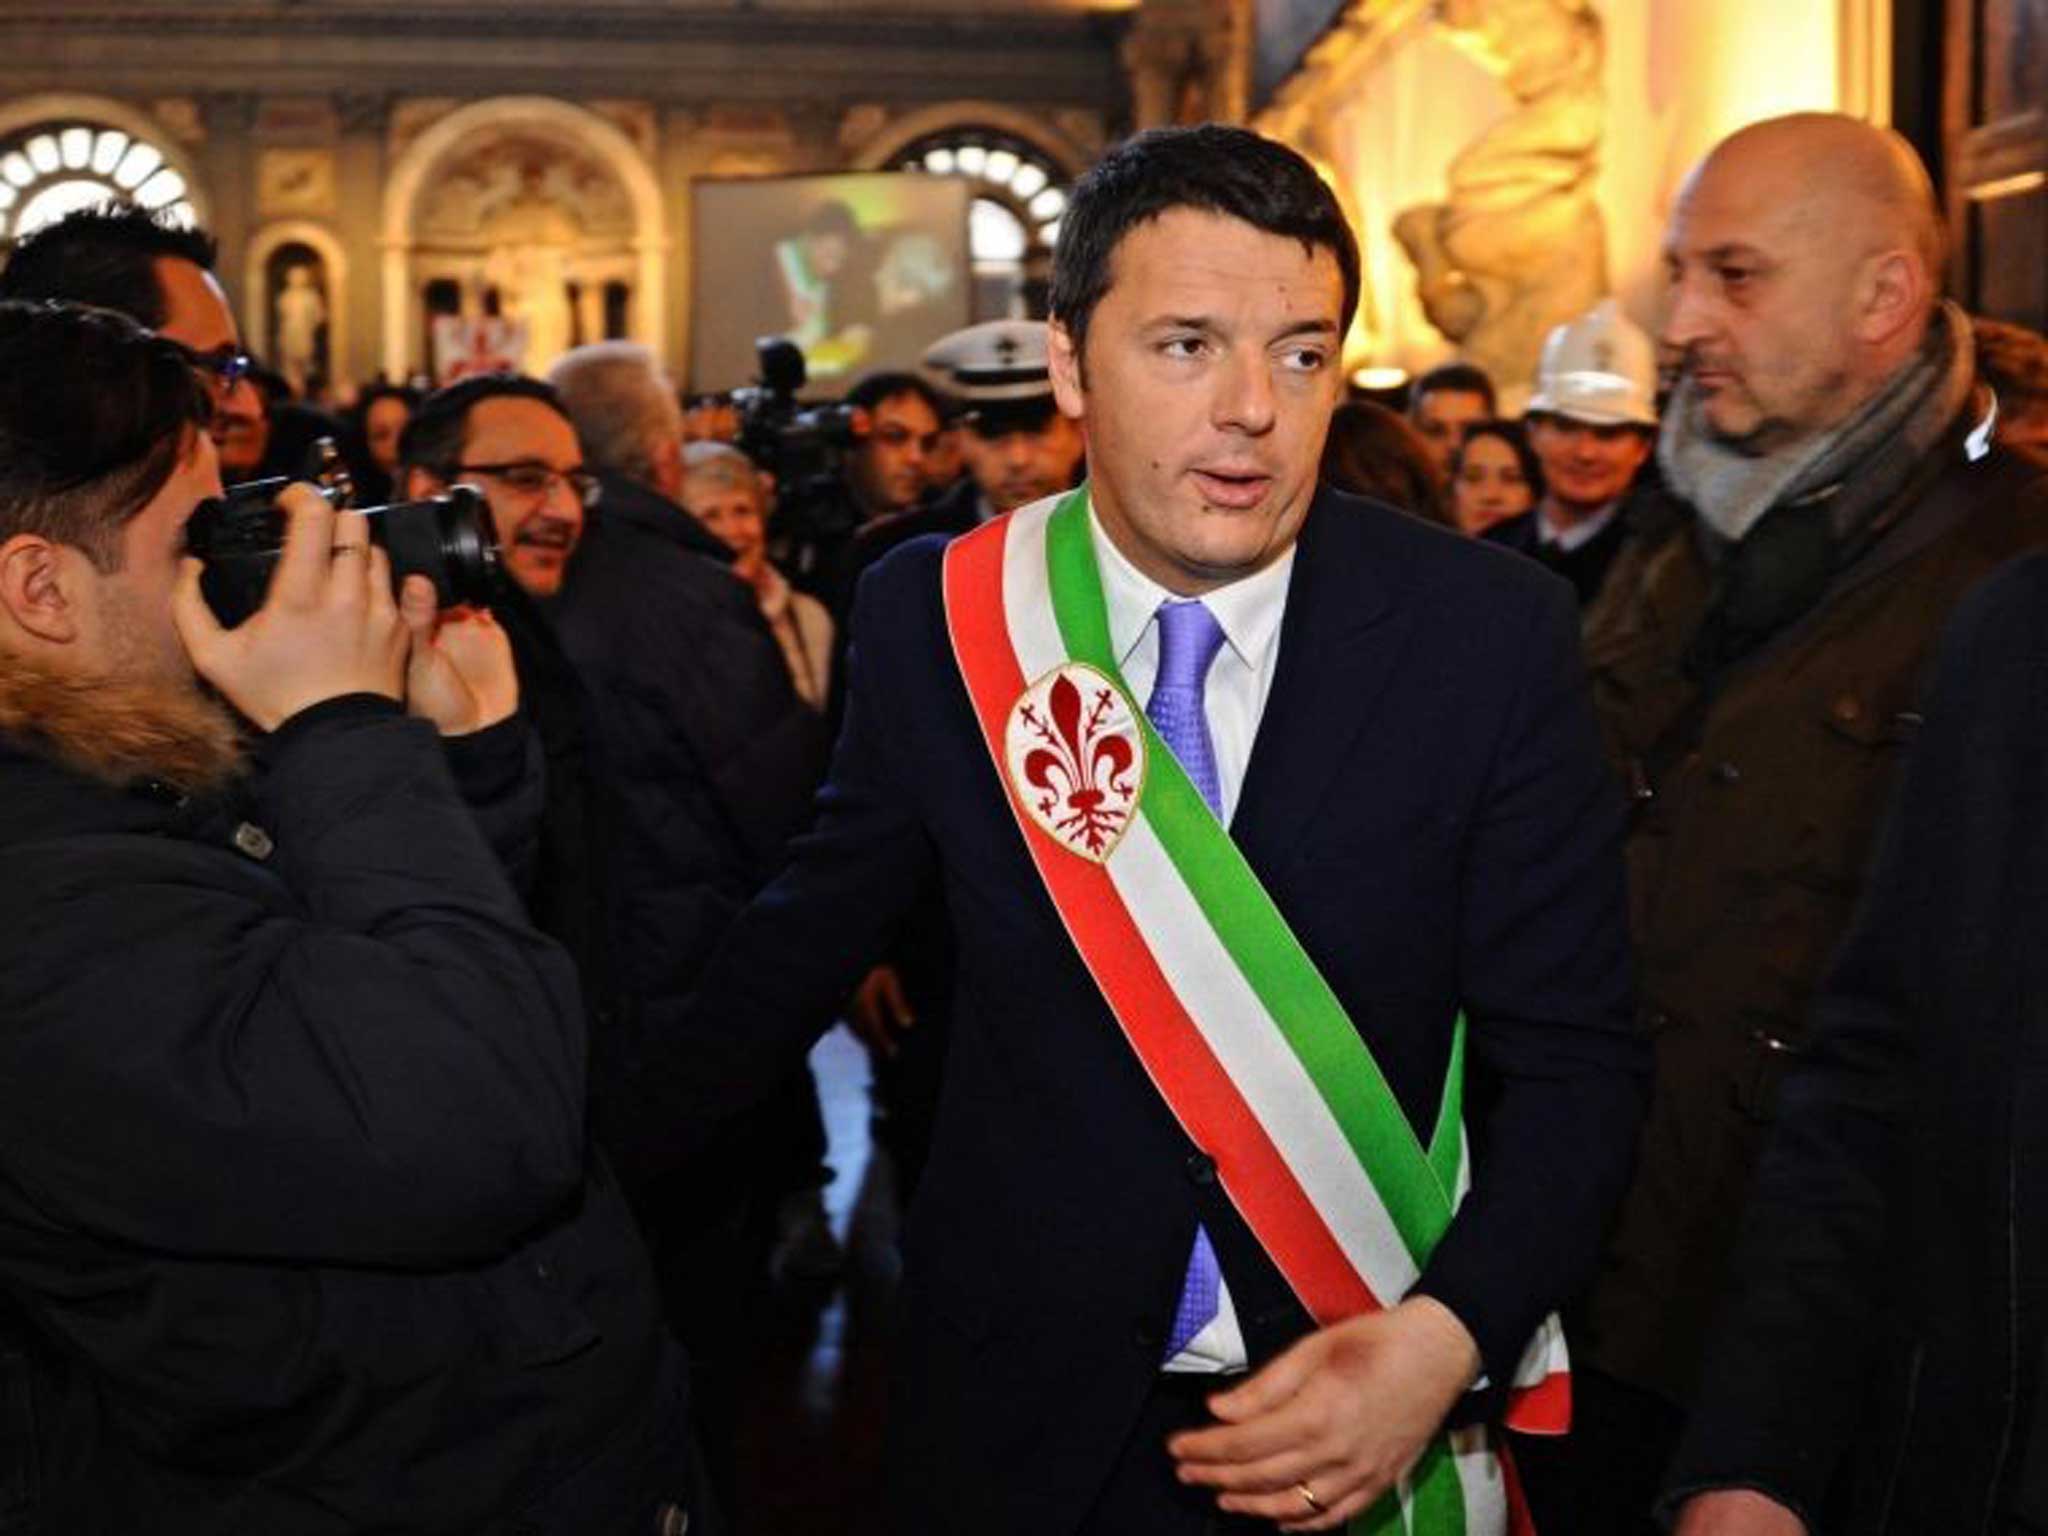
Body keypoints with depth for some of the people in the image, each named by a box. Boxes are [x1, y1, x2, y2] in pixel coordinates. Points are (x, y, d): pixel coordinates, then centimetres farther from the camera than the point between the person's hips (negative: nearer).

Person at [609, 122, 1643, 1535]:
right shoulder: (935, 621, -9)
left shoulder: (1492, 637, -13)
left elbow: (1572, 1059, -9)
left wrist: (1448, 1337, -22)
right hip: (1027, 1414, 1)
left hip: (1378, 1416, -1)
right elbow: (804, 943, 5)